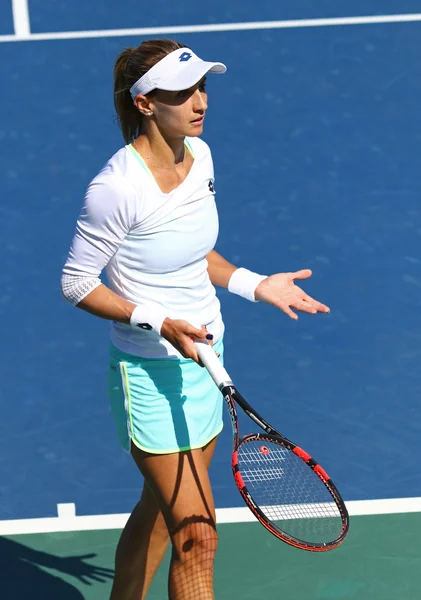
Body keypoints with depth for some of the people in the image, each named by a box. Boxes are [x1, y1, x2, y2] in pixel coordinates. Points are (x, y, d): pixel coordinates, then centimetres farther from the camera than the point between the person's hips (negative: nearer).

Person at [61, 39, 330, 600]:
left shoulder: (199, 155, 1)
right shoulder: (118, 186, -23)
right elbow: (76, 283, -15)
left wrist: (256, 284, 5)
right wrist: (160, 323, -23)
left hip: (203, 359, 8)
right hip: (151, 376, -8)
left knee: (160, 510, 22)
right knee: (197, 537, -7)